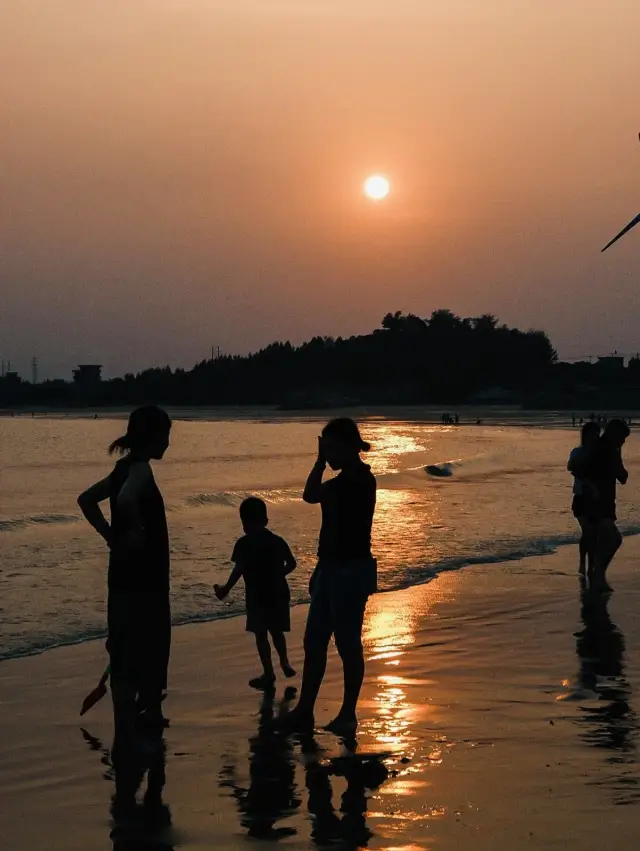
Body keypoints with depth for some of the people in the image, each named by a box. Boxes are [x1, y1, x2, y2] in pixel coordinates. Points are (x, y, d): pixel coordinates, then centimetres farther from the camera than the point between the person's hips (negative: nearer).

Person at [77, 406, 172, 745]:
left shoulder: (127, 468, 12)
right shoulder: (140, 469, -16)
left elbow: (86, 499, 20)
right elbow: (127, 499, -37)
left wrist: (111, 535, 13)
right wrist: (137, 533, -21)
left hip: (129, 577, 9)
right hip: (141, 579, -9)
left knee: (139, 651, 17)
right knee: (133, 656, -6)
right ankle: (128, 733, -4)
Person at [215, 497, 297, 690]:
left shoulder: (244, 543, -11)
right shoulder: (277, 540, 6)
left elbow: (239, 569, -19)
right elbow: (291, 564, 10)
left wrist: (226, 589, -11)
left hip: (257, 596, -5)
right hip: (279, 593, 5)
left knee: (261, 635, 4)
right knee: (277, 631, 23)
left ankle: (269, 674, 6)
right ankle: (284, 663, 26)